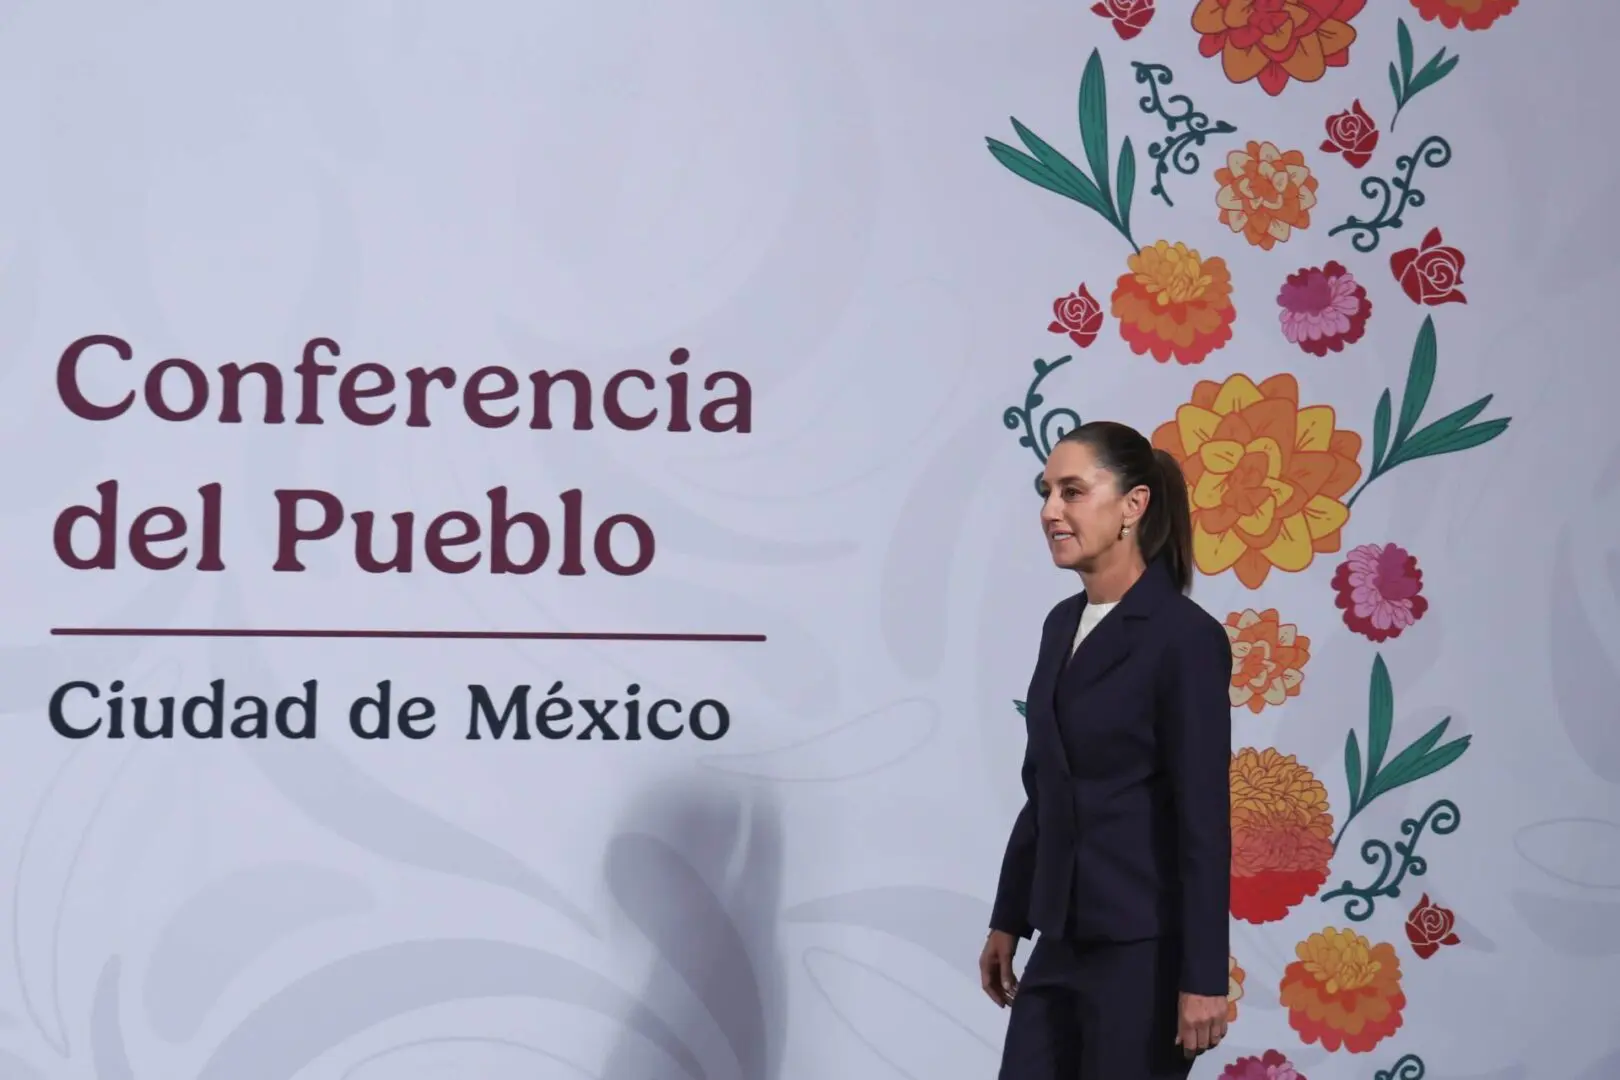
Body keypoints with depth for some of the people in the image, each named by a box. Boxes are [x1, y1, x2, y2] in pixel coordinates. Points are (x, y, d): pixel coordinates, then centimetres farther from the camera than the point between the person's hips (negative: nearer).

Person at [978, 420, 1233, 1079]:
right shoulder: (1063, 626, 11)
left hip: (1145, 949, -8)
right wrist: (1007, 921, 18)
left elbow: (1204, 820, -16)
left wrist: (1203, 977, -17)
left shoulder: (1184, 636, -14)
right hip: (1064, 944, 8)